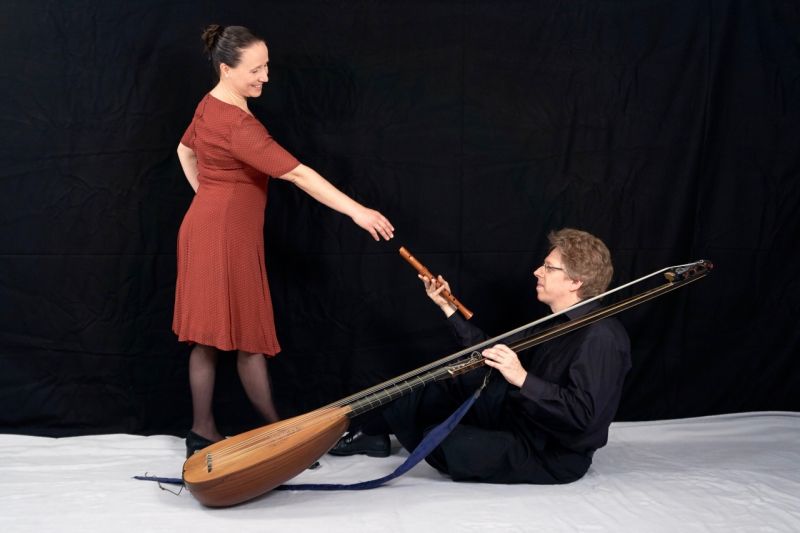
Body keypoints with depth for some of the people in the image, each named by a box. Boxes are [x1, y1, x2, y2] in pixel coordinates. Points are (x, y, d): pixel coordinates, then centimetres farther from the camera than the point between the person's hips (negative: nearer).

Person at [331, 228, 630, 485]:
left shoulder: (600, 337, -22)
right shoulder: (557, 323, 10)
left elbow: (583, 413, -32)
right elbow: (490, 353, 11)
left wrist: (522, 379, -37)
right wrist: (447, 308, 11)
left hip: (554, 456, -10)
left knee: (442, 444, -20)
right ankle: (371, 431, 18)